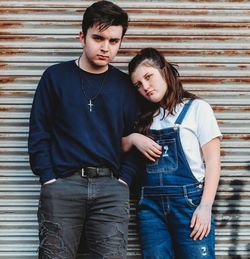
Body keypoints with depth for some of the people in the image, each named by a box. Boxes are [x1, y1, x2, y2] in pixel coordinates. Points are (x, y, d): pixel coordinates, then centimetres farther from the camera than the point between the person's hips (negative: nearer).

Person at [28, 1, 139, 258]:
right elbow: (38, 132, 4)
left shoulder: (125, 85, 11)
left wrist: (124, 180, -1)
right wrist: (49, 179, -5)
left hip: (111, 187, 1)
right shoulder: (55, 76, 6)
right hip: (62, 184, -1)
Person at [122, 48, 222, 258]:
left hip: (189, 201, -4)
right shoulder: (144, 116, 16)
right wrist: (133, 138, -3)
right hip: (150, 204, 4)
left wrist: (205, 207, -11)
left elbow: (213, 160, -2)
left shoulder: (197, 108, 2)